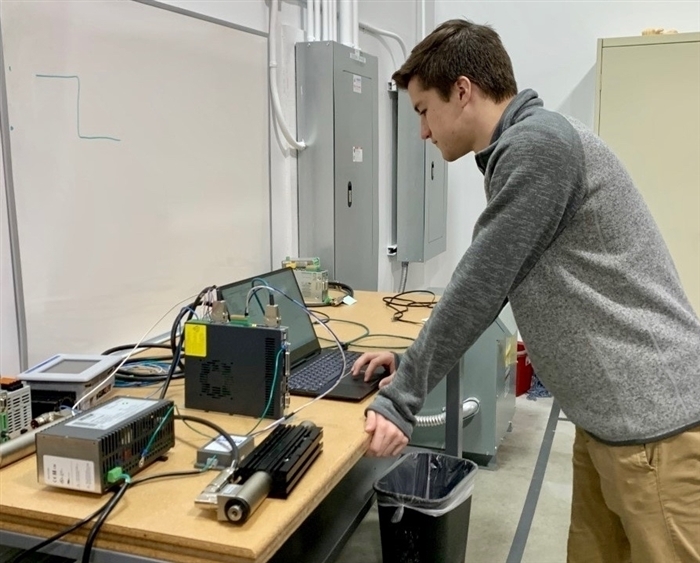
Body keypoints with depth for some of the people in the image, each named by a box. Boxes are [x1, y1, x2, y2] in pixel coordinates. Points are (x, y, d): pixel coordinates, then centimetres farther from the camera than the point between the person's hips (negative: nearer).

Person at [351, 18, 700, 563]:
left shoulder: (538, 142, -16)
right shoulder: (518, 152, 15)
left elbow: (479, 288, -18)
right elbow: (486, 287, 20)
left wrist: (400, 399, -10)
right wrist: (412, 358, 18)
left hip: (654, 416, -9)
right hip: (612, 411, 9)